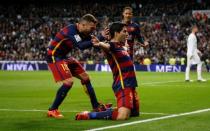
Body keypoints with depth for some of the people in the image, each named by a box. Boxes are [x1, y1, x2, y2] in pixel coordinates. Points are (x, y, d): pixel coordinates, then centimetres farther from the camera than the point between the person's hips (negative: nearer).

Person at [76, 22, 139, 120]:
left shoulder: (121, 45, 12)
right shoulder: (112, 46, -15)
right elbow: (107, 46, -40)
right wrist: (100, 44, -61)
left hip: (129, 84, 10)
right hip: (123, 85, -10)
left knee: (135, 113, 18)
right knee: (122, 116, -26)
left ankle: (106, 109, 27)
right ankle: (88, 115, -15)